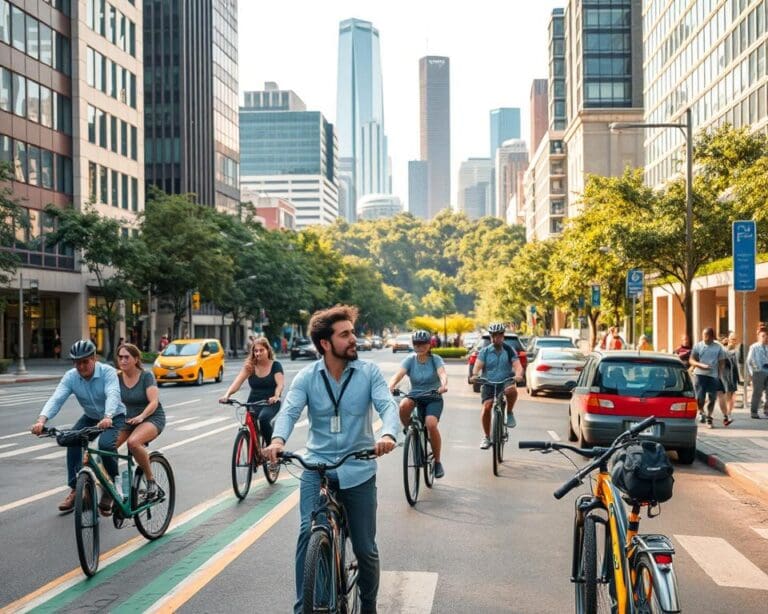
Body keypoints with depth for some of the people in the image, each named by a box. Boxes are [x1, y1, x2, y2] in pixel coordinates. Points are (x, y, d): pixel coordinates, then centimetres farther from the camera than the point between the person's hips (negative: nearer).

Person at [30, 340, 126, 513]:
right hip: (90, 417, 4)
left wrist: (107, 418, -62)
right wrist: (41, 420, -46)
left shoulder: (107, 372, -25)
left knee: (105, 444, -31)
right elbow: (56, 399, -27)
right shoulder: (71, 377, -14)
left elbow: (113, 395, -42)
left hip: (115, 417, -4)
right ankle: (75, 489, -10)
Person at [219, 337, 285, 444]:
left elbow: (280, 384, -16)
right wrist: (227, 395, -31)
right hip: (253, 403, 3)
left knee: (263, 418, -32)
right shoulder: (249, 366, 1)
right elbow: (237, 382, -12)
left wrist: (276, 396, -38)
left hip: (270, 403, -3)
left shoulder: (275, 365, -3)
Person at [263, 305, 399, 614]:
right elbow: (289, 410, -16)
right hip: (317, 467, 0)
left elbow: (388, 406, -17)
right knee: (308, 533, -19)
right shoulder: (307, 376, -3)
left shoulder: (369, 372, -4)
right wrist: (278, 439, -38)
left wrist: (387, 434, -40)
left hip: (358, 470, 0)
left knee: (365, 548, 8)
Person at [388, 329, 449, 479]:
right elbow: (398, 375, -16)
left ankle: (437, 462, -8)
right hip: (415, 396, 2)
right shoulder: (410, 360, -2)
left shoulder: (435, 359, -5)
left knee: (431, 424, -27)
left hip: (433, 398, -1)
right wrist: (390, 387, -38)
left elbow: (442, 373, -24)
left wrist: (443, 385, -47)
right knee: (403, 405, -34)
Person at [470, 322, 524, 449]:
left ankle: (509, 413, -8)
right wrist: (475, 375, -33)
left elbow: (517, 365, -13)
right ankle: (487, 437, 2)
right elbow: (478, 365, -11)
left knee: (512, 390, -35)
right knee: (486, 407, -16)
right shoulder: (485, 351, 2)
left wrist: (518, 375, -35)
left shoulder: (509, 350, 1)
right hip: (488, 384, 1)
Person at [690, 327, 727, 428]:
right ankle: (701, 412, 19)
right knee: (699, 397, -9)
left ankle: (709, 418, 15)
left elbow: (722, 363, 9)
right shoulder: (698, 346, 5)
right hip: (700, 374, -1)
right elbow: (691, 360, 4)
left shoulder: (718, 347, 6)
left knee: (712, 398, 1)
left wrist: (720, 375, -1)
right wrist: (701, 365, -14)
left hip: (713, 375, 1)